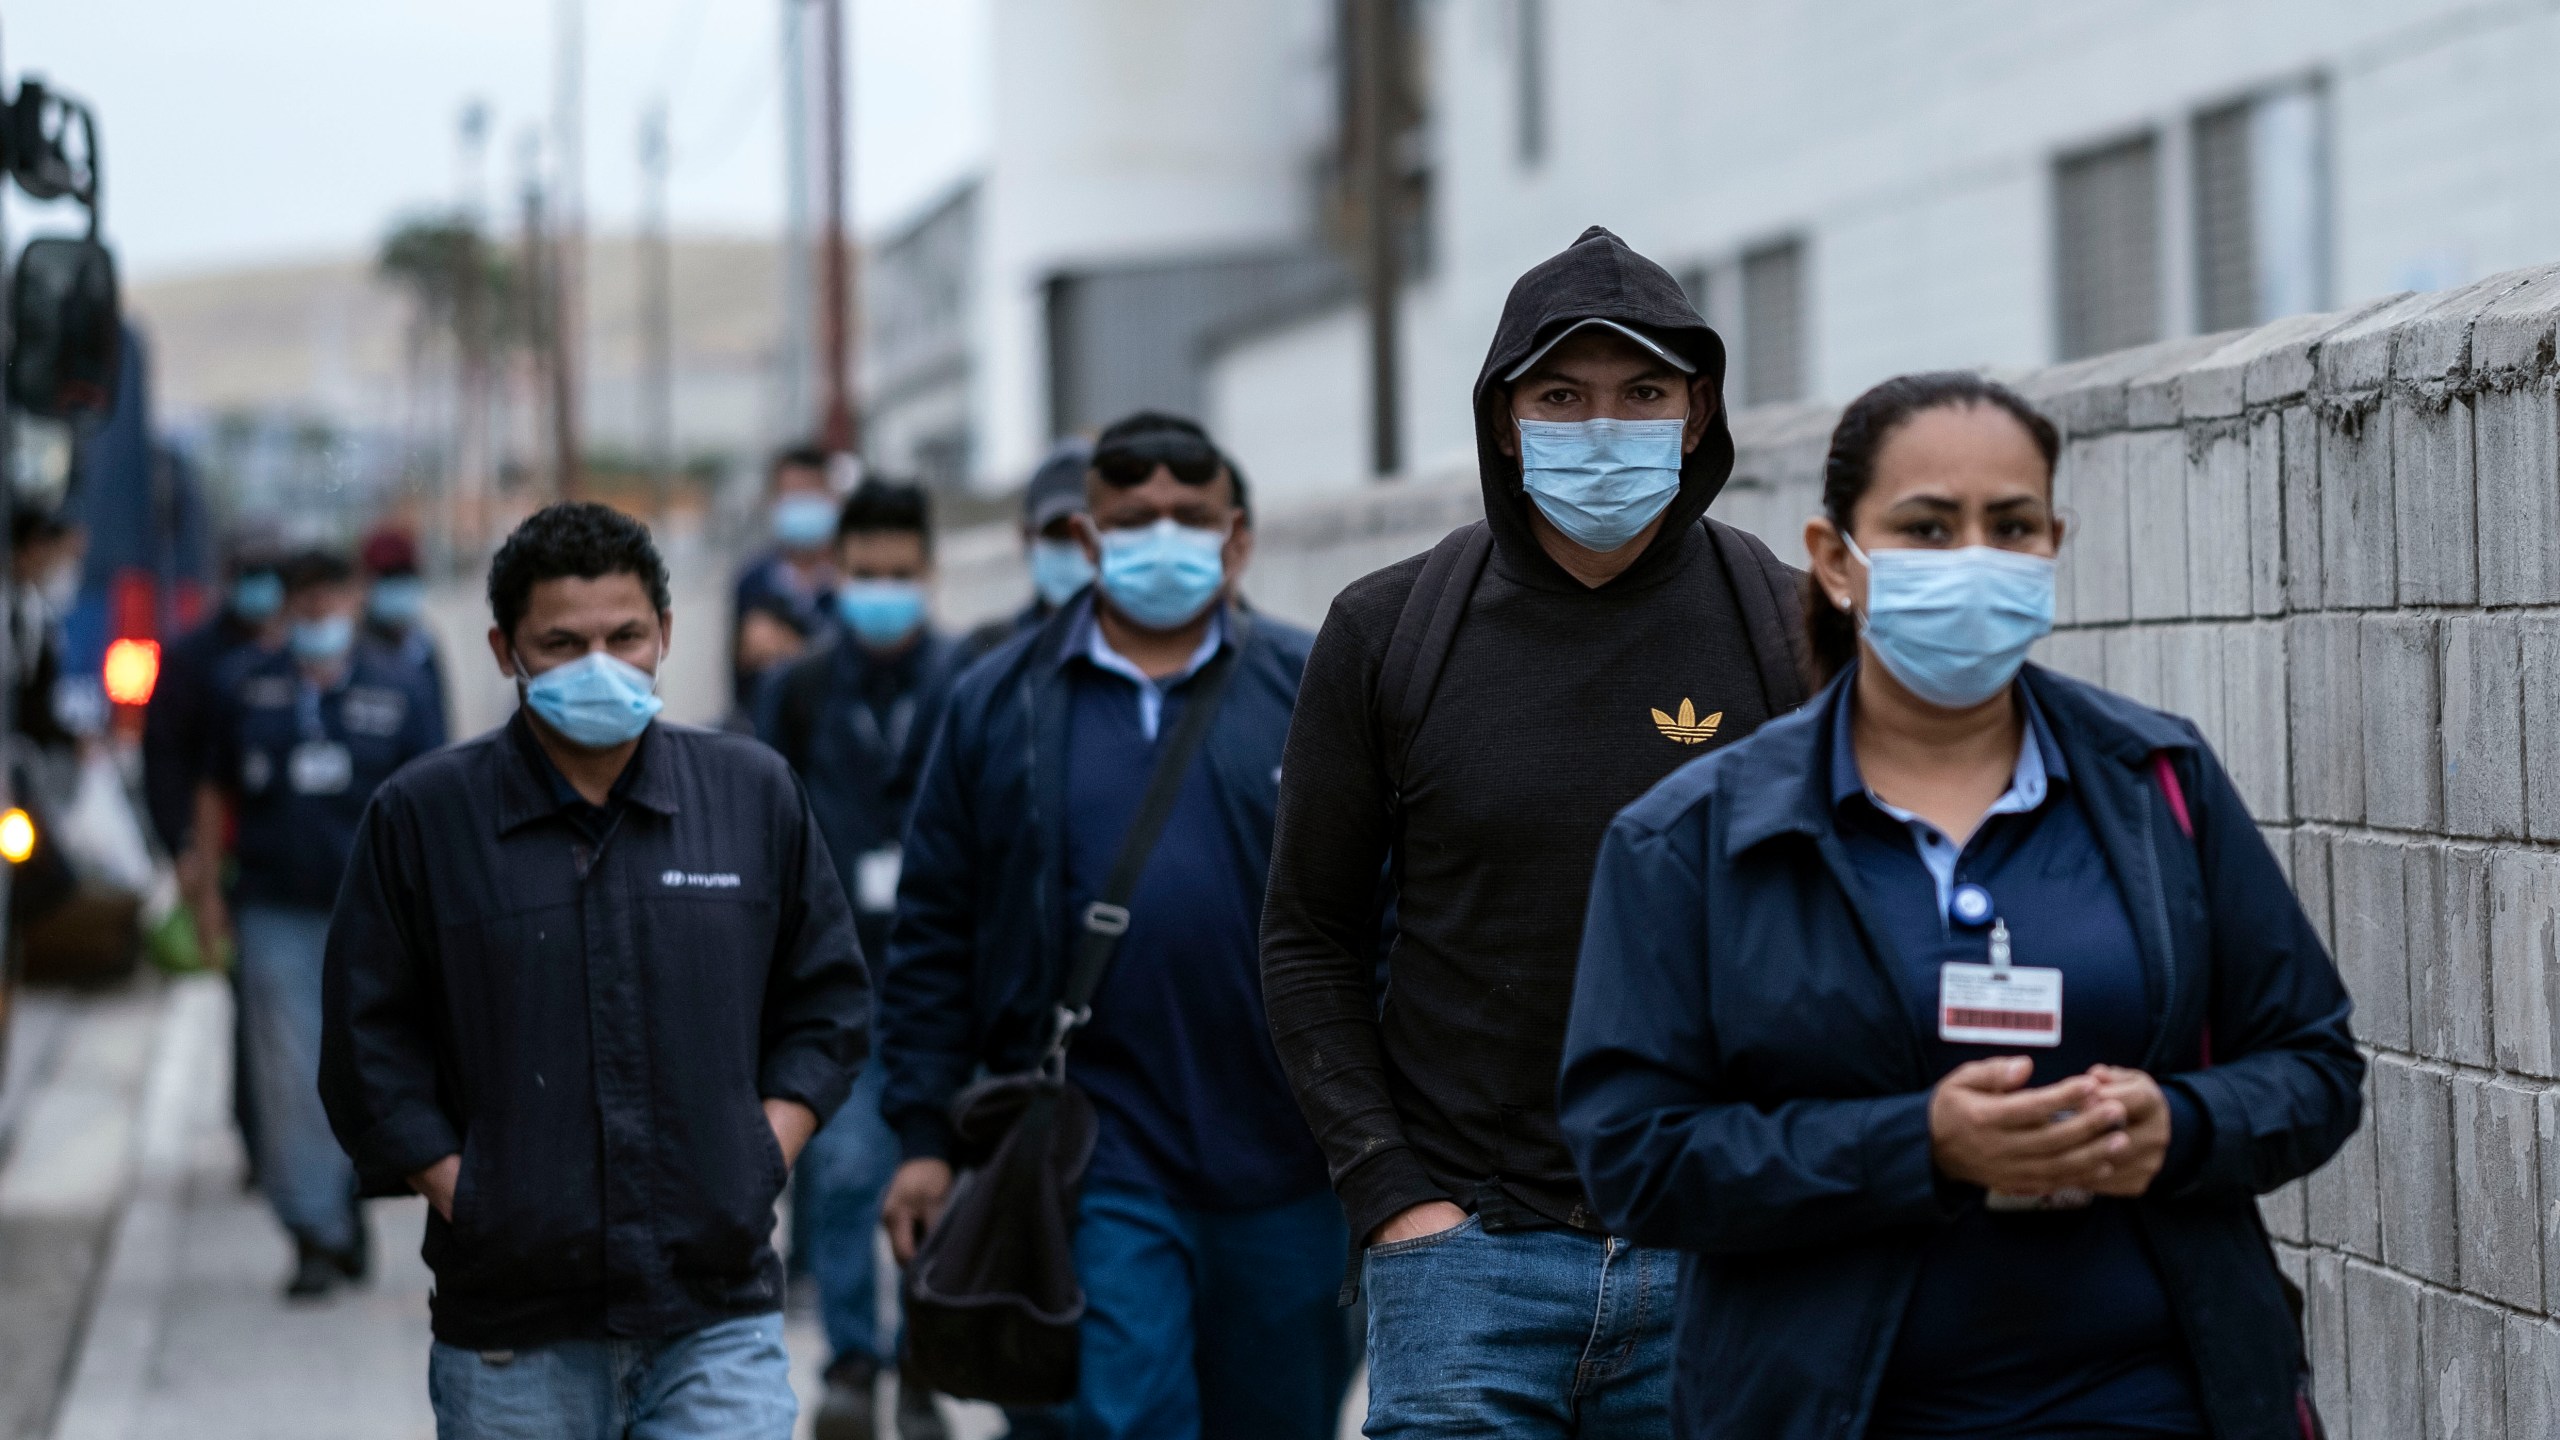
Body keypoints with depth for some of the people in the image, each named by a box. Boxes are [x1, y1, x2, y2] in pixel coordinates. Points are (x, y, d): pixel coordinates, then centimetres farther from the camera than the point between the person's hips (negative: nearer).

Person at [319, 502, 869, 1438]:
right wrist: (468, 1202, -6)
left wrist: (758, 1167, 1)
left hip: (718, 1320, 0)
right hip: (512, 1336, 0)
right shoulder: (423, 816, 1)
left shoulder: (755, 793, 6)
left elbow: (827, 1000, 14)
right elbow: (370, 1048, 3)